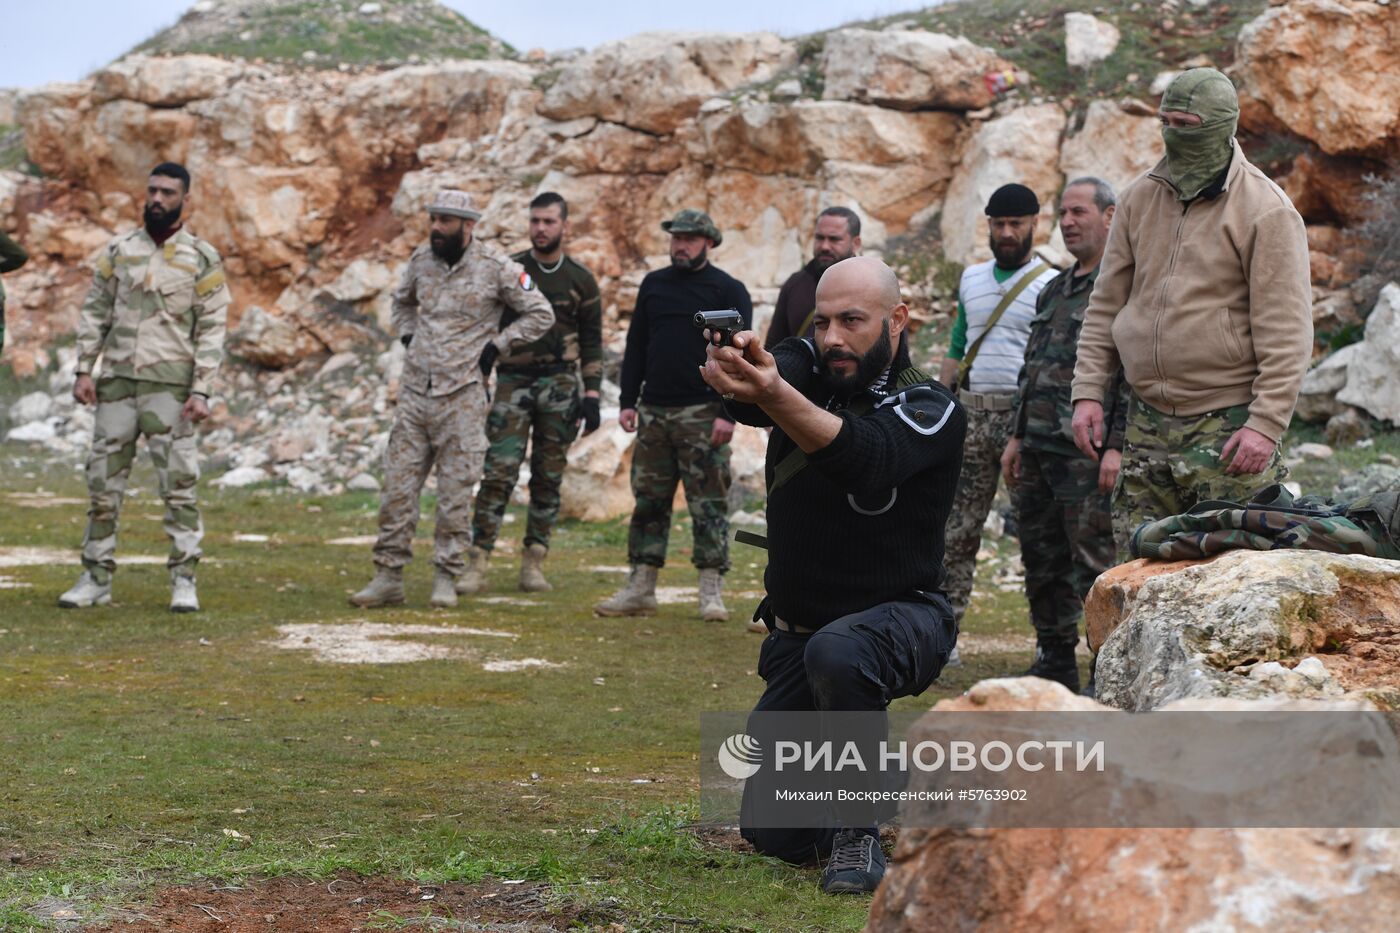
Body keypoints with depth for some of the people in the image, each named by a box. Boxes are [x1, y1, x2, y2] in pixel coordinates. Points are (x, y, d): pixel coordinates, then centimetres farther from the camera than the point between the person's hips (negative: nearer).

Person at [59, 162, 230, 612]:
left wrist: (201, 391, -10)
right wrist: (84, 371, 1)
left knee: (178, 484, -4)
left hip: (170, 384, -3)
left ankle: (183, 580, 1)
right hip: (116, 380, 3)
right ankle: (96, 578, 12)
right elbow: (95, 313, 11)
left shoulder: (202, 259, 1)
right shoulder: (118, 250, 9)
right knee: (103, 482, 5)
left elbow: (212, 331, -2)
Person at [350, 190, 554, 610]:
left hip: (462, 396, -4)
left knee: (455, 492, 0)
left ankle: (446, 578, 7)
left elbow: (541, 315, 0)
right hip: (415, 390, 5)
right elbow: (402, 301, 29)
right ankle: (388, 577, 7)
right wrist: (408, 336, 13)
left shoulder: (495, 268, -7)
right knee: (398, 484, 2)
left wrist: (497, 344, -5)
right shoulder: (421, 260, 8)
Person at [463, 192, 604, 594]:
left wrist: (591, 395, 1)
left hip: (559, 386, 1)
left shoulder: (580, 280, 7)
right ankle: (477, 565, -11)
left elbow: (592, 343, 9)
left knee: (548, 478, 3)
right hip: (512, 382, -1)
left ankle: (533, 564, 9)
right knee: (499, 473, -10)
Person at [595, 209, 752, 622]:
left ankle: (711, 592, 0)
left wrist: (729, 414, -14)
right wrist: (627, 402, 8)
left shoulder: (728, 291, -1)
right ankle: (640, 589, 10)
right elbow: (636, 347, 16)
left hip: (703, 415, -5)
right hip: (654, 413, 5)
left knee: (709, 504, -4)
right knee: (649, 501, 6)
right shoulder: (653, 285, 14)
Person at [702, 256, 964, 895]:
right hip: (797, 629, 5)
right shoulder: (804, 368, -4)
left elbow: (864, 457, -40)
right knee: (772, 833, 6)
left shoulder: (930, 411, -18)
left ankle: (860, 832, -21)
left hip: (900, 618, -5)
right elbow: (745, 388, -27)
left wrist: (773, 397, -57)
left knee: (836, 654, -41)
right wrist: (734, 367, -53)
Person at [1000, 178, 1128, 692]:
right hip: (1038, 450, 8)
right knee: (1042, 559, 12)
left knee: (1094, 562, -7)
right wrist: (1016, 436, 18)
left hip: (1086, 453, -8)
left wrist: (1118, 446, -20)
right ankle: (1054, 664, 21)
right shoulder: (1054, 290, 19)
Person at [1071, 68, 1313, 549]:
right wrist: (1088, 391, 6)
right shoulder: (1139, 199, 10)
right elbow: (1105, 306, 15)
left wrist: (1266, 424, -17)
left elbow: (1286, 333, -10)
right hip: (1146, 424, 6)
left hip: (1227, 427, -5)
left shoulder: (1266, 211, -7)